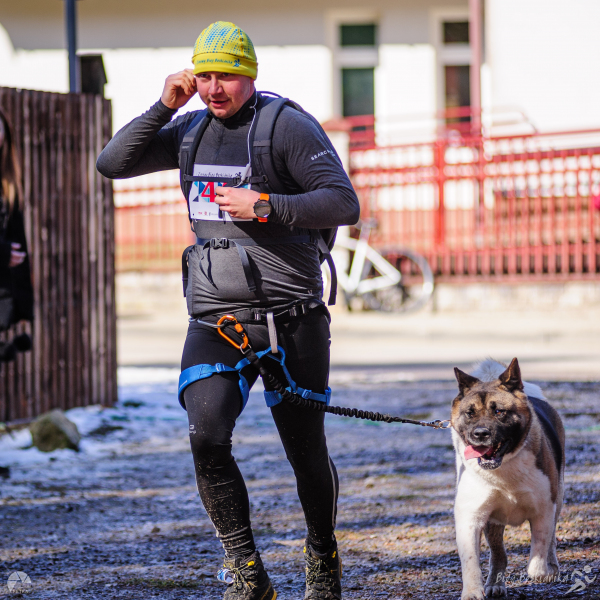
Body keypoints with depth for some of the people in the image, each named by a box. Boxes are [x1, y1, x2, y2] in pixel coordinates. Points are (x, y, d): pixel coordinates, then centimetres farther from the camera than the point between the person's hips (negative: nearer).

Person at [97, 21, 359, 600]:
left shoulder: (289, 127, -5)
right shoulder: (191, 131, 12)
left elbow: (344, 204, -11)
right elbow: (111, 164, 10)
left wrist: (262, 206, -19)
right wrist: (163, 108, 1)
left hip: (289, 318, -4)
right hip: (214, 321, 4)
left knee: (306, 449, 6)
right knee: (207, 438, -17)